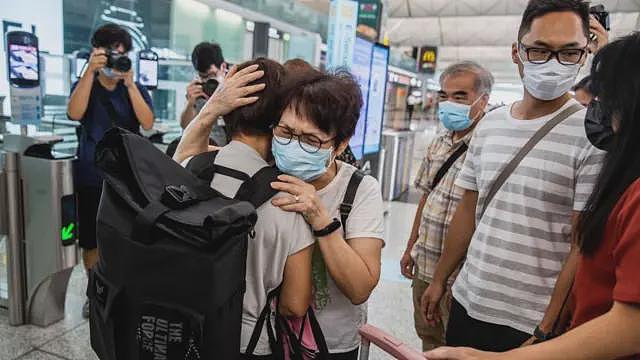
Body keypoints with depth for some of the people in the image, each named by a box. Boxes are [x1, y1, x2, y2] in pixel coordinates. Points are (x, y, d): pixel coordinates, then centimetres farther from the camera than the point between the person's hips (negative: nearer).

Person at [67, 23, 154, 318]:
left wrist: (129, 83, -18)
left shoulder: (136, 89, 6)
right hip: (92, 178, 1)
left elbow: (147, 123, -12)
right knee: (91, 240, 10)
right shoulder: (84, 85, 5)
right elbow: (74, 114, -17)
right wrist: (90, 71, -24)